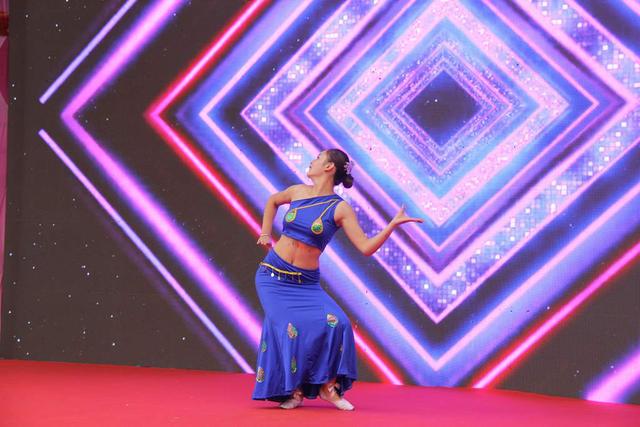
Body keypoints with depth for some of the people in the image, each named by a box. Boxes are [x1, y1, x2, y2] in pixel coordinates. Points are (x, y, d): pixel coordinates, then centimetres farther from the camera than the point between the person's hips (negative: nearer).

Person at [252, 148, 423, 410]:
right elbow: (272, 201, 28)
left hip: (306, 282, -1)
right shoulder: (298, 192, 4)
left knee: (334, 324, -23)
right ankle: (291, 391, -5)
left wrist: (393, 224, -22)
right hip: (273, 275, 1)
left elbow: (366, 248, -12)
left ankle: (327, 385, -4)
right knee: (285, 325, -22)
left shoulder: (340, 208, -4)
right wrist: (265, 233, 20)